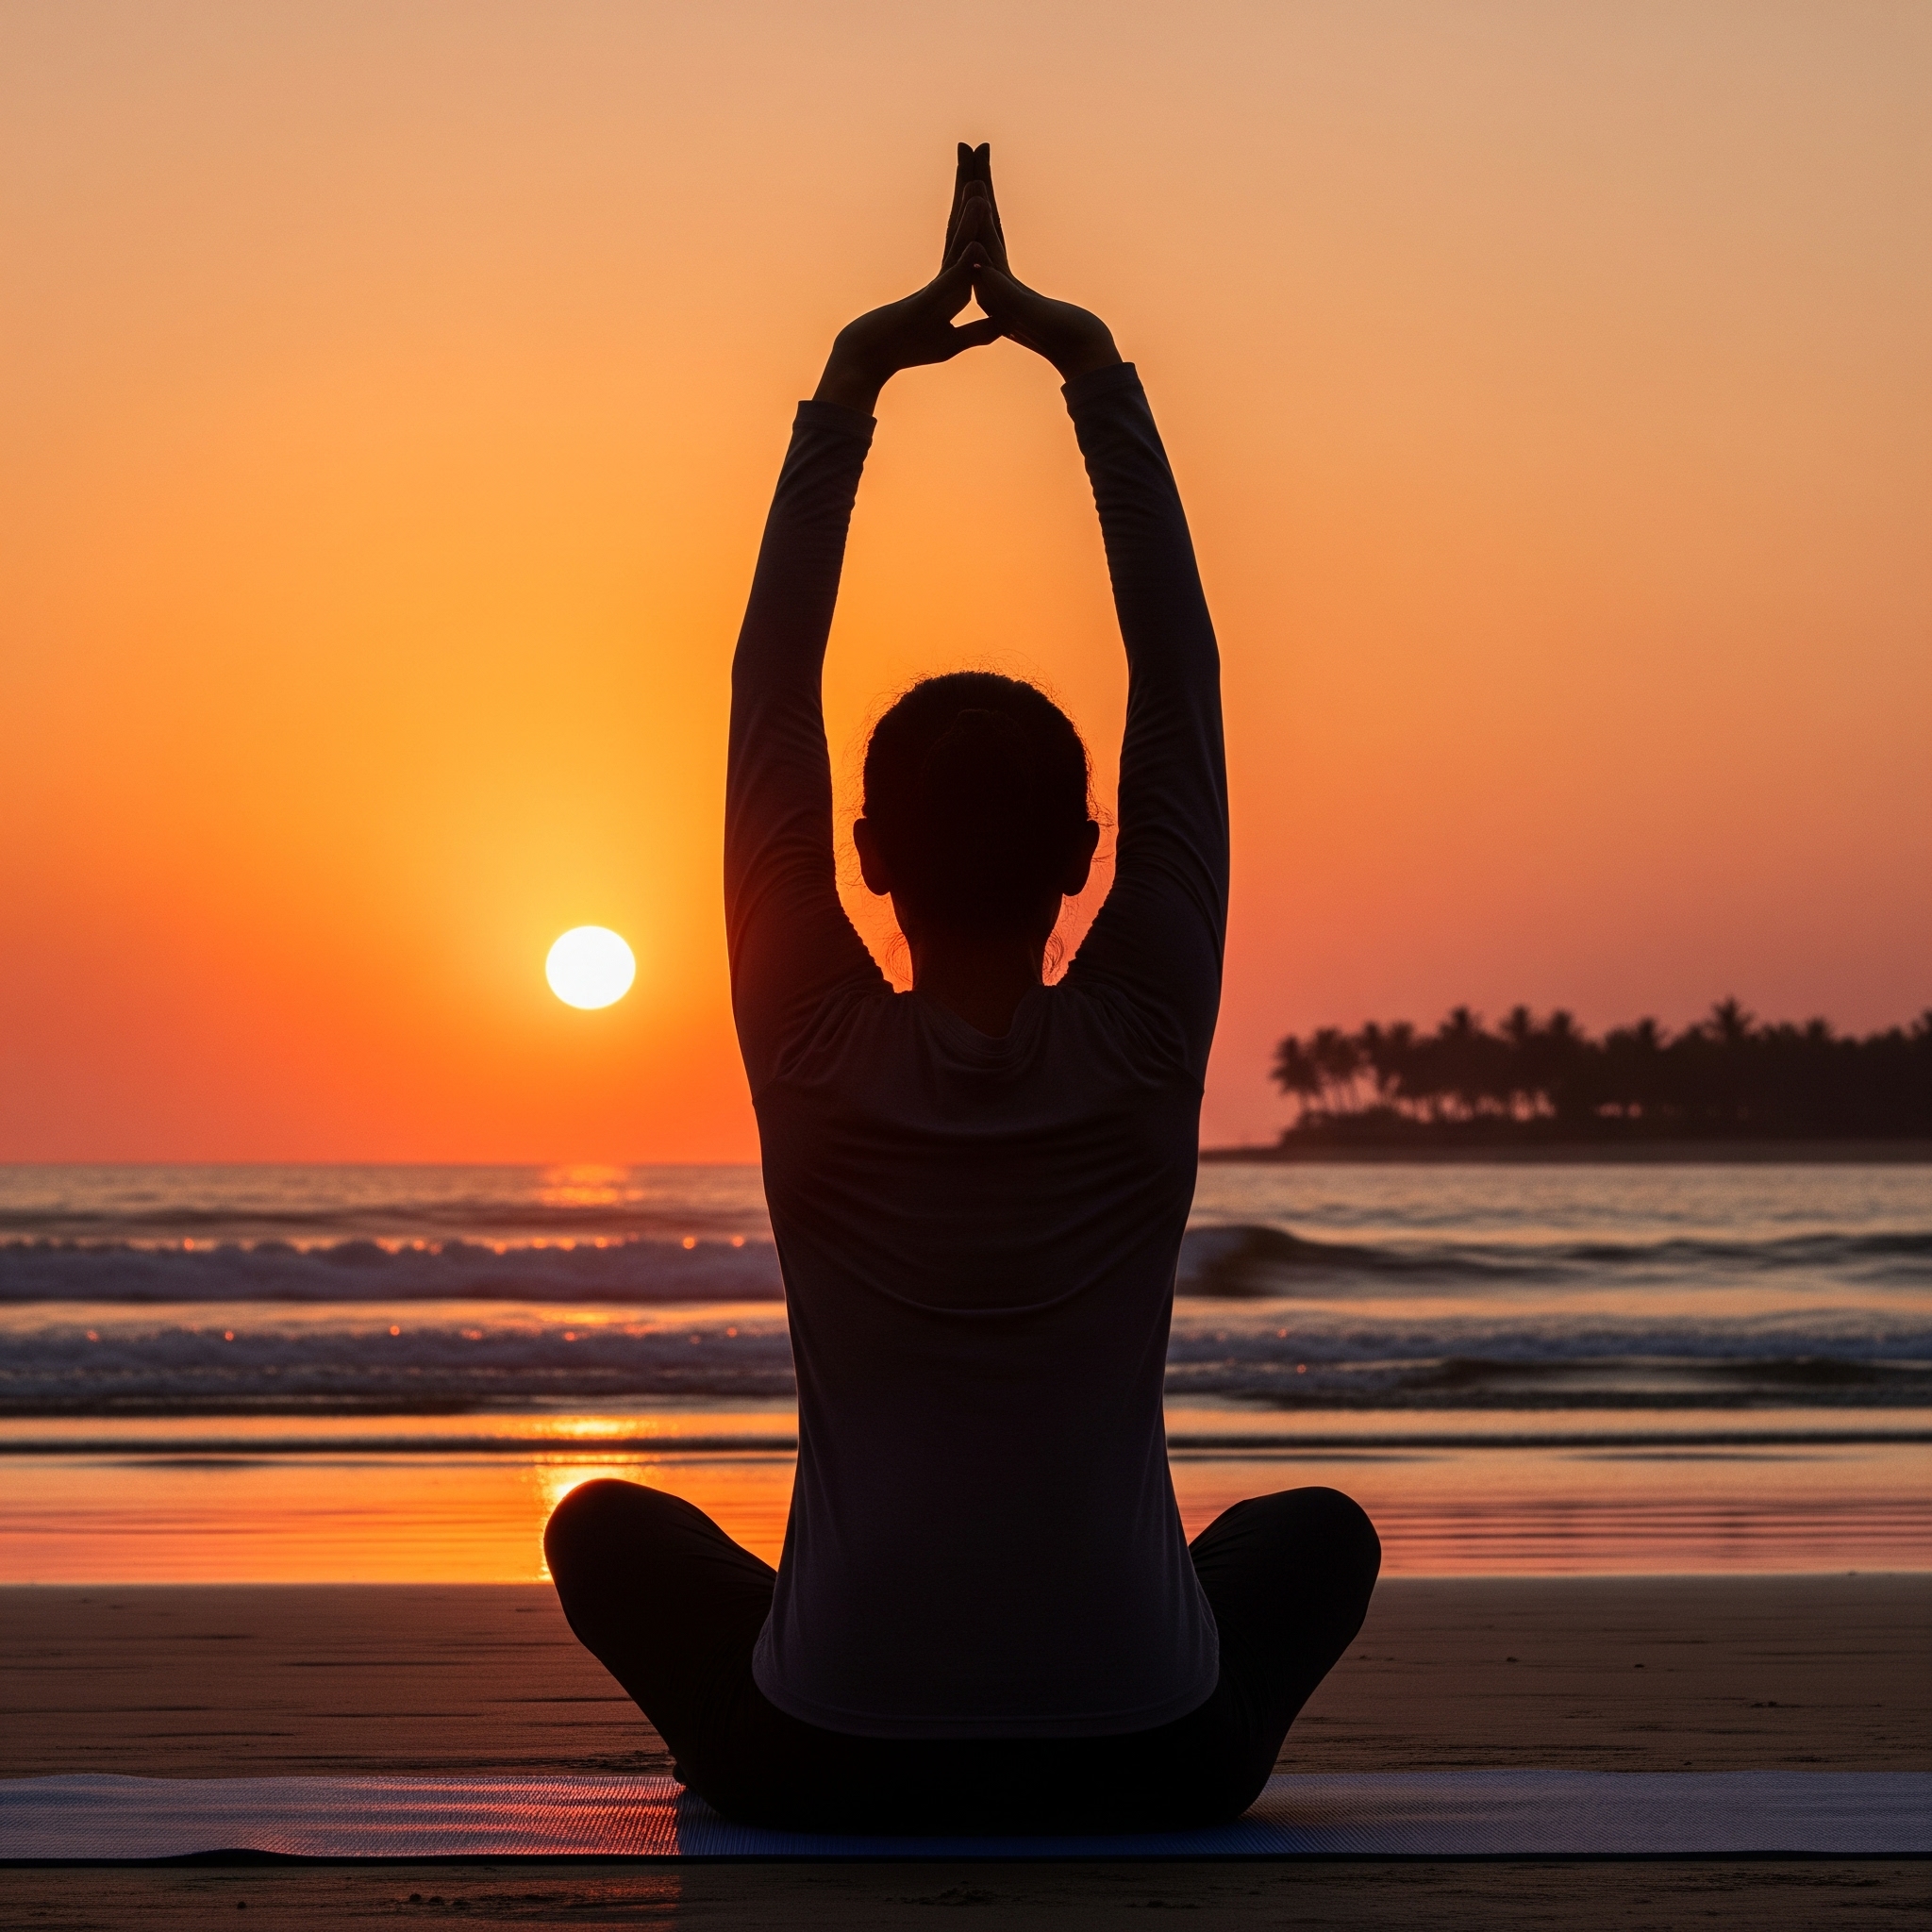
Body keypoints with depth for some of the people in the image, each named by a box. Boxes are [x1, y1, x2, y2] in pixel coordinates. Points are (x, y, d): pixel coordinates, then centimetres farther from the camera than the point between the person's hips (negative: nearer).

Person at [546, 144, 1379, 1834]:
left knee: (611, 1525, 30)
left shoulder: (817, 1059, -8)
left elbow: (769, 692, 0)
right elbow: (1180, 686, 2)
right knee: (1321, 1530, 33)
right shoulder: (1147, 1047, -6)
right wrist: (1102, 383, 5)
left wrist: (844, 400, 3)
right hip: (1148, 1764, 1)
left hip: (830, 1763, 0)